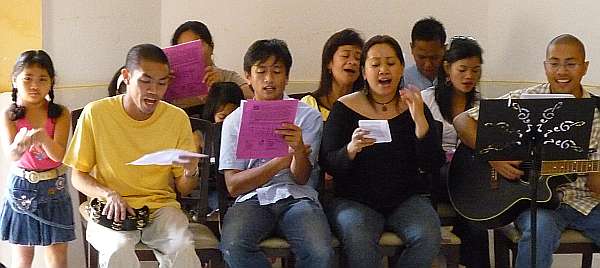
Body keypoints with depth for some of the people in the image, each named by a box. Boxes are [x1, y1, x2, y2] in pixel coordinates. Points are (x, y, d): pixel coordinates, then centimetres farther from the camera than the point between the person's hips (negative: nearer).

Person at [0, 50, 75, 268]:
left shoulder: (60, 114, -6)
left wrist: (43, 138, -39)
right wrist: (19, 146, -44)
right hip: (21, 187, 0)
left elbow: (59, 155, -17)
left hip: (53, 188, 0)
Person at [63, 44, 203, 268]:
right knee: (118, 250, -34)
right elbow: (78, 176, 3)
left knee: (182, 249, -30)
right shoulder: (96, 113, -4)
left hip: (161, 205, 2)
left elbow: (183, 189, 7)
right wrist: (108, 194, -17)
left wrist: (190, 172, -17)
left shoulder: (177, 118, 1)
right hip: (112, 208, -1)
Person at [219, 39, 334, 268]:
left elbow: (301, 178, 0)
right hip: (251, 200, 0)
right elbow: (233, 185, 2)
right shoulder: (235, 120, 11)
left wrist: (299, 150, -23)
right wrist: (281, 162, -12)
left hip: (296, 197, 0)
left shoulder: (308, 116, 10)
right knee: (233, 246, -33)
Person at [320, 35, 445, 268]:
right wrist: (351, 149, -26)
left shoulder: (414, 107, 4)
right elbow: (329, 166, -4)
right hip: (353, 201, -2)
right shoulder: (345, 108, 0)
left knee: (428, 238, -26)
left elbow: (432, 165, -5)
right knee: (359, 242, -34)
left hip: (405, 200, 2)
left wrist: (419, 119, -19)